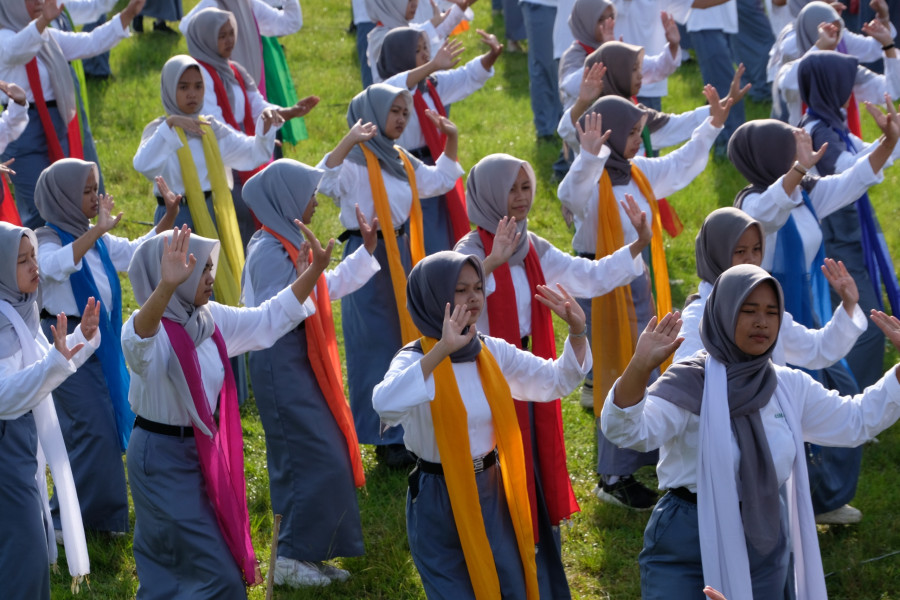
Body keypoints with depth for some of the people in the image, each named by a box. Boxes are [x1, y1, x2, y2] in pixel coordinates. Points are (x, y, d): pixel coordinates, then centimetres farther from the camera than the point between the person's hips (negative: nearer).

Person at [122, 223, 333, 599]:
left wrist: (316, 268, 5)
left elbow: (271, 319, 13)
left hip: (203, 451, 8)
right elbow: (137, 339, -48)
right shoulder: (153, 331, -22)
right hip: (162, 458, -8)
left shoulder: (213, 320, 2)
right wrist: (166, 287, -66)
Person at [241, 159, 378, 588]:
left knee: (327, 459, 12)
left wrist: (367, 250, 21)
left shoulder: (289, 243, 13)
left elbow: (327, 289, 22)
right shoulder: (269, 252, -17)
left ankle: (307, 554, 19)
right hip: (280, 363, -10)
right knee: (317, 460, -10)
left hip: (300, 361, 10)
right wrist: (304, 277, -32)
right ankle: (291, 560, -3)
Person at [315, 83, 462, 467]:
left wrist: (452, 141, 18)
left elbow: (440, 182, 29)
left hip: (401, 256, 8)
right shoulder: (356, 160, -12)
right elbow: (325, 182, -32)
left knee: (407, 340, 13)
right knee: (375, 346, -2)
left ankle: (406, 429, 25)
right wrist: (347, 142, -42)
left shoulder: (402, 161, 14)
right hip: (368, 257, -8)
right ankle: (385, 438, 6)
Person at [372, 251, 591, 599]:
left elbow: (557, 380, 9)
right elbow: (385, 404, -38)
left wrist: (576, 332, -8)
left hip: (491, 493, 5)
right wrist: (441, 351, -45)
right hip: (438, 501, -5)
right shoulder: (415, 359, -16)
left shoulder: (493, 352, 1)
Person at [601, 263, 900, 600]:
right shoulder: (690, 384, -14)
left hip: (765, 542, 5)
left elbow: (856, 420, 16)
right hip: (689, 542, -5)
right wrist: (640, 367, -47)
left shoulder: (790, 387, 5)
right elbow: (628, 430, -29)